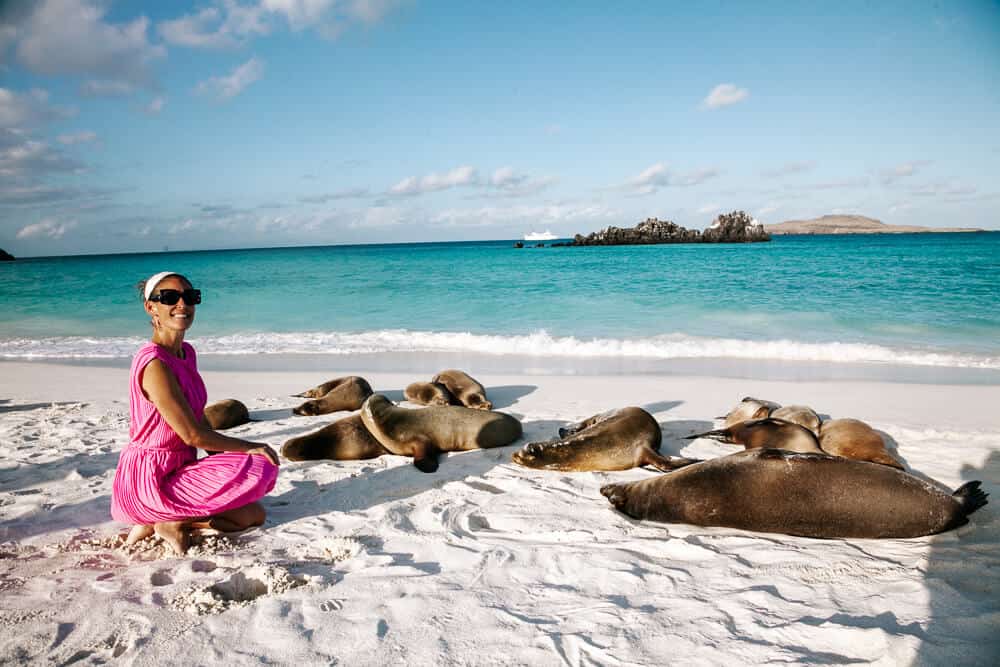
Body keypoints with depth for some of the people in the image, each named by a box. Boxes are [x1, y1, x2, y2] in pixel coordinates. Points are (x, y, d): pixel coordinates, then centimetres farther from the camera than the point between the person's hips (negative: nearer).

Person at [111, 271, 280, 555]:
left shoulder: (187, 353, 8)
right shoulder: (154, 363, -21)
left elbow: (199, 420, 12)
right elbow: (192, 434, -20)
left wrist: (228, 457, 2)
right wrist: (249, 447, -10)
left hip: (180, 468, 9)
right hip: (149, 481, -9)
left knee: (255, 514, 11)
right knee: (259, 467, -18)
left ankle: (155, 523, 7)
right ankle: (171, 524, -7)